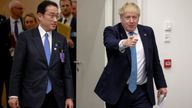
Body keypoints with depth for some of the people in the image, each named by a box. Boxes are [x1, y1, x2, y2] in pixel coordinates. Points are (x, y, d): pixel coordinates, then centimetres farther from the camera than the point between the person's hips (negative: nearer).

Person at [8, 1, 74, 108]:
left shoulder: (61, 39, 7)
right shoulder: (26, 37, -2)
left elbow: (66, 71, 6)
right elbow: (17, 69, -3)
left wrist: (69, 97, 0)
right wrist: (14, 95, -7)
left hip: (56, 97, 3)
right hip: (32, 97, -3)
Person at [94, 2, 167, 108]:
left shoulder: (147, 32, 7)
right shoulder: (111, 31, -3)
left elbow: (155, 61, 12)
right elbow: (110, 43, -27)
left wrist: (161, 84, 11)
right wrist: (123, 43, -48)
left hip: (142, 92, 2)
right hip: (117, 91, -2)